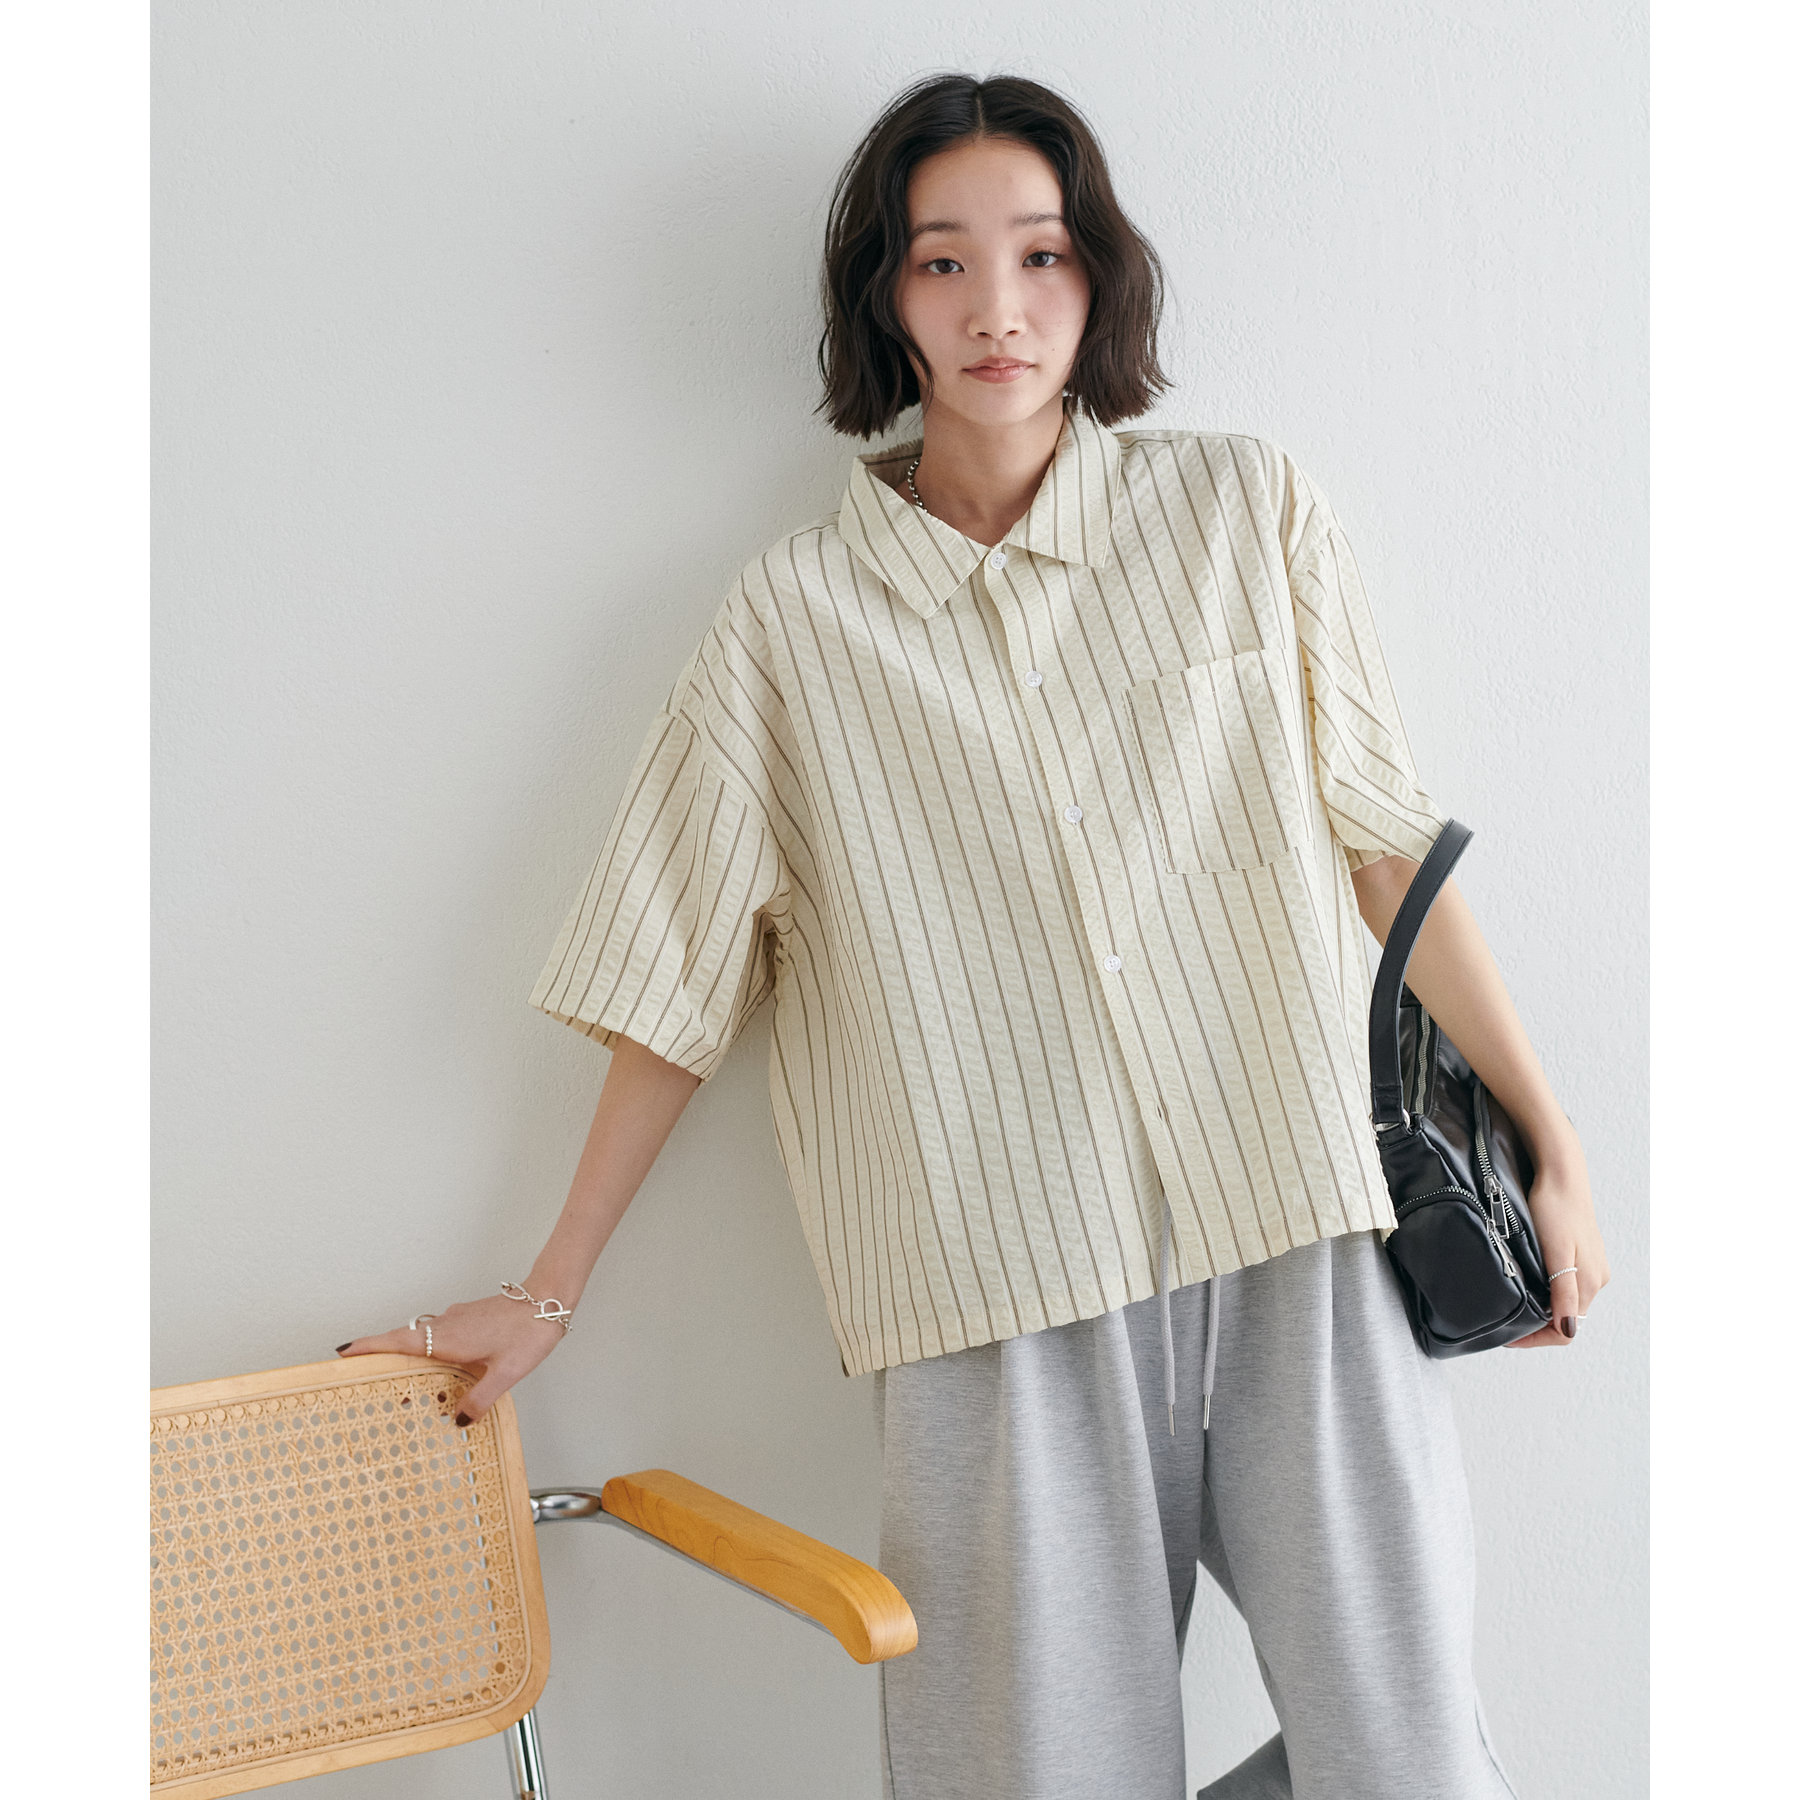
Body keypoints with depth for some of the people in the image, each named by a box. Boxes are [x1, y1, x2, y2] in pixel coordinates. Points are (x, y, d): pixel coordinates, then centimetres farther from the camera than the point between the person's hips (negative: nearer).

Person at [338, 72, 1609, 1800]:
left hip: (1296, 1252, 1)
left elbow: (1386, 842, 10)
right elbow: (680, 978, 9)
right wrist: (546, 1294, 12)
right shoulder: (795, 615, 4)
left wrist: (1555, 1149, 9)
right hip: (1005, 1300, -1)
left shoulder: (1246, 511, 6)